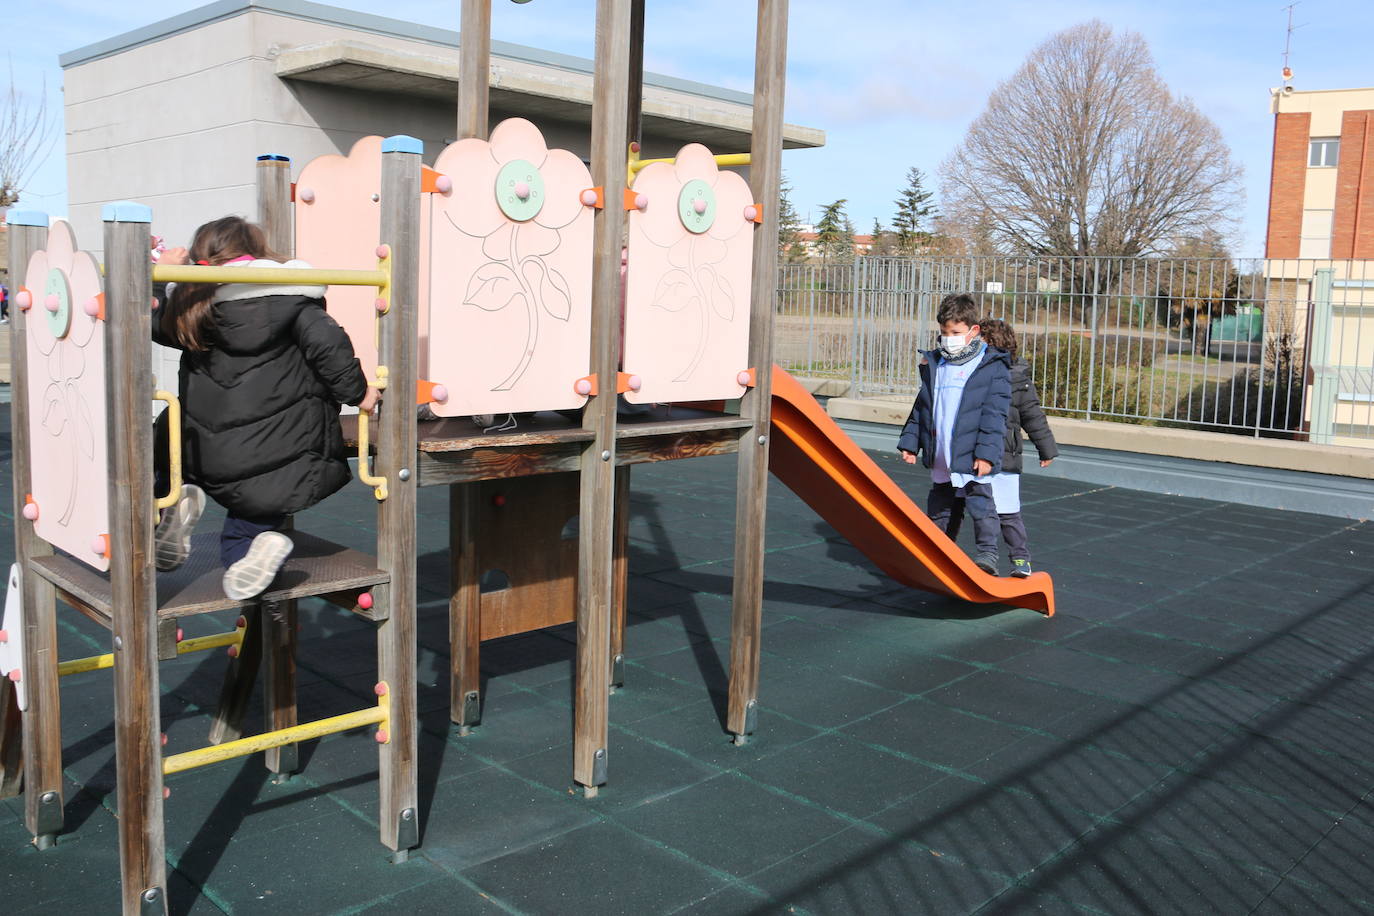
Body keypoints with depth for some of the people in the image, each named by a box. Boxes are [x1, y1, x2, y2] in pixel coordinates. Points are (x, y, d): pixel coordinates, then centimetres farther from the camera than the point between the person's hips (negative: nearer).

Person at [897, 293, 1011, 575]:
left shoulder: (992, 366, -5)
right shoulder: (934, 364, 11)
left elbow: (994, 414, -9)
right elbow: (921, 408, 19)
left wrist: (986, 452, -16)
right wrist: (910, 441, 14)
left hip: (973, 458, -6)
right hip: (940, 458, 6)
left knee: (980, 504, -12)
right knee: (938, 511, 14)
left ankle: (987, 552, -8)